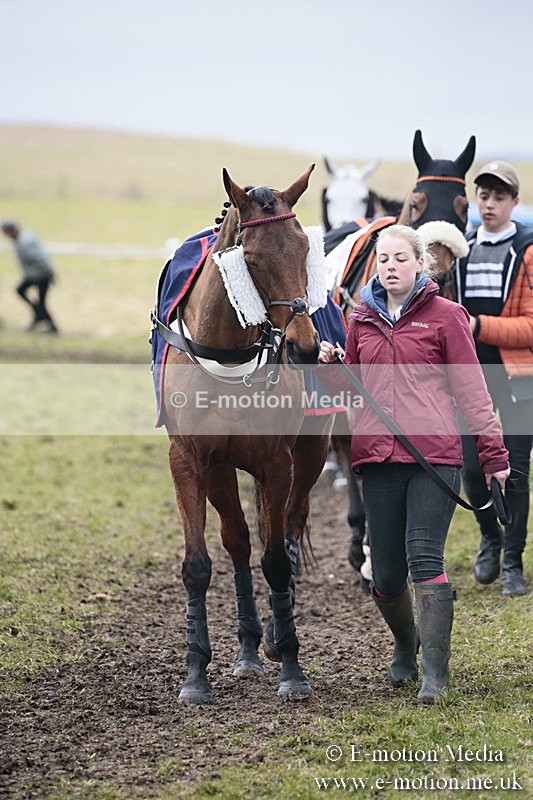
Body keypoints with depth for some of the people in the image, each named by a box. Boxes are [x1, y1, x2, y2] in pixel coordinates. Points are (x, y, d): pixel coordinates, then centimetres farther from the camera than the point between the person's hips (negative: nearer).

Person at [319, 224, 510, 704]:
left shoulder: (445, 317, 2)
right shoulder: (363, 320, 14)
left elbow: (471, 391, 3)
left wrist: (493, 453, 0)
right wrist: (331, 367, 1)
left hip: (434, 453, -4)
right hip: (377, 454, 4)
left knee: (425, 557, -15)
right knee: (385, 574, 4)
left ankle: (436, 672, -10)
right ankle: (406, 645, 33)